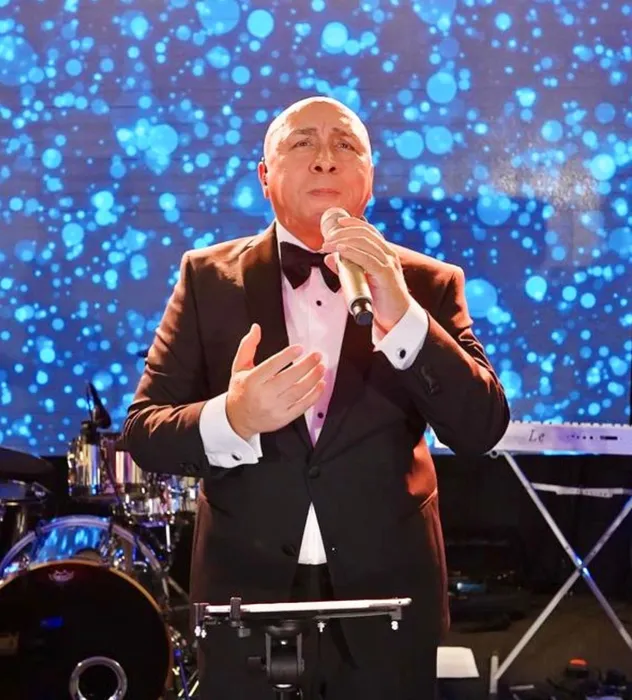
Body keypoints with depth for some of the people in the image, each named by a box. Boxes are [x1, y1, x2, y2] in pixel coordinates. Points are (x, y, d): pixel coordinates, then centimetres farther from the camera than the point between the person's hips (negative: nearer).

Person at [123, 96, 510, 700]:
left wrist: (402, 314, -22)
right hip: (248, 593, 0)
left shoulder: (427, 284, 0)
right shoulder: (209, 277, -1)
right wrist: (231, 419, -25)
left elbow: (481, 430, -9)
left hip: (387, 598, 0)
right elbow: (144, 433, -4)